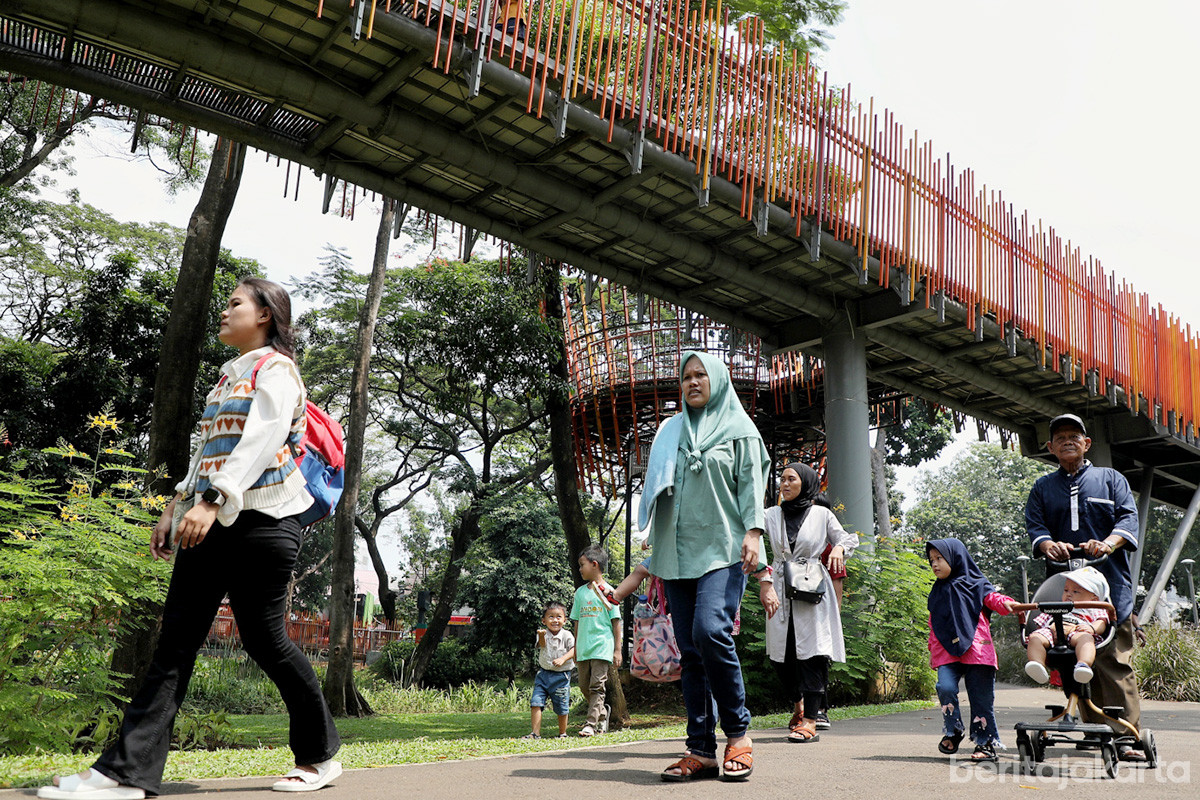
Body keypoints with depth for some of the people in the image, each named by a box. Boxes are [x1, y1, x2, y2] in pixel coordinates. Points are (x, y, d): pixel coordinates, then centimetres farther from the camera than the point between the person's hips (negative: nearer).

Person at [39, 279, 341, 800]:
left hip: (261, 518, -8)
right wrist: (175, 507, 18)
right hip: (212, 519, 8)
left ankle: (320, 756, 14)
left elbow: (262, 440, -18)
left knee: (263, 638, -3)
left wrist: (213, 501, -28)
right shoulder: (227, 375, 22)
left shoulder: (276, 368, -4)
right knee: (175, 641, 1)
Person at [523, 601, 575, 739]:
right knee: (536, 702, -9)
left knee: (562, 707, 6)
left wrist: (563, 659, -27)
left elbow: (573, 650, -10)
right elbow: (542, 645, -23)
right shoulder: (544, 634, -2)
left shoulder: (566, 635, -2)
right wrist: (541, 636, -46)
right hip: (543, 674, 1)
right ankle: (535, 733, -2)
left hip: (561, 676, -1)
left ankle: (562, 733, 25)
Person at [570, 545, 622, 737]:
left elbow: (616, 622, -2)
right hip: (583, 648, 6)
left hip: (602, 647, -6)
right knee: (584, 686, 8)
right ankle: (602, 714, 26)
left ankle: (591, 724, -6)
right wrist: (575, 648, 16)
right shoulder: (580, 592, 12)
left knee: (597, 686, -8)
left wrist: (617, 650, -4)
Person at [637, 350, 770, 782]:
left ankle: (738, 733, -6)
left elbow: (751, 482, 1)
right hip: (677, 553, 5)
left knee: (710, 631, -23)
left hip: (722, 549, -5)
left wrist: (753, 529, -15)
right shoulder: (670, 432, 21)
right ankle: (701, 750, 4)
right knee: (690, 650, 1)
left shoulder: (738, 428, 10)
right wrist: (655, 553, 16)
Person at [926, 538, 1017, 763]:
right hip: (947, 652, 3)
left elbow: (992, 598, -7)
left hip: (976, 650, -3)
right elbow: (933, 625, 20)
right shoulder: (938, 593, 18)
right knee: (945, 688, -16)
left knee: (981, 698, 0)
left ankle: (986, 743, 12)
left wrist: (1007, 603, -28)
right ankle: (952, 732, 3)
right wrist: (932, 651, 16)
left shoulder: (975, 585, 6)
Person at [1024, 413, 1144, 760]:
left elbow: (1128, 518, 2)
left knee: (1116, 660, -9)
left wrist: (1107, 543, -19)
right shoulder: (1043, 488, 19)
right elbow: (1034, 525, 6)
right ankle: (1096, 730, 10)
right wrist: (1048, 544, -18)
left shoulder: (1111, 479, 16)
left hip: (1111, 586, -2)